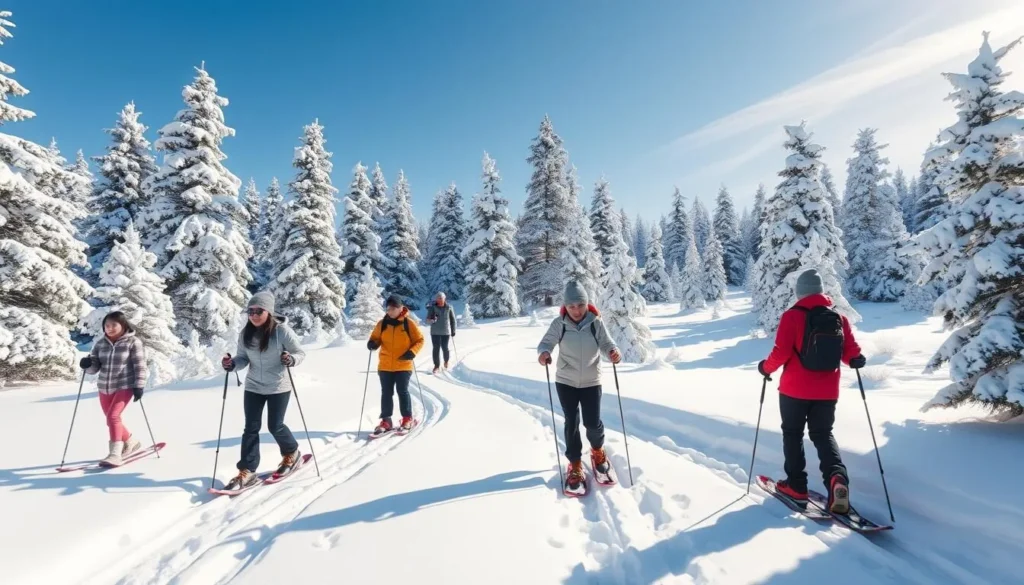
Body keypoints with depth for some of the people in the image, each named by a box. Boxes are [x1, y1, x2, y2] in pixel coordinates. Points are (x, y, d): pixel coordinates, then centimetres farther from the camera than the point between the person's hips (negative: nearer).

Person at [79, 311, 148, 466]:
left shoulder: (133, 342, -9)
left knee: (113, 417, -17)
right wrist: (87, 364, -18)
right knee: (112, 420, 15)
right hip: (104, 387, 6)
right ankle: (131, 442, 37)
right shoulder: (100, 344, 5)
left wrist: (139, 386, -15)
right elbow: (94, 367, 5)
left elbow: (140, 366, -10)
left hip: (125, 386, -6)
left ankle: (115, 454, -12)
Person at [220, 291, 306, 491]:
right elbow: (243, 358, 3)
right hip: (253, 387, 4)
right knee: (251, 428, 7)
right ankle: (247, 472, 16)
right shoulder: (245, 333, -4)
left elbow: (300, 352, -12)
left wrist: (291, 359, -33)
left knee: (275, 426, 5)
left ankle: (291, 453, 32)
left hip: (278, 388, -4)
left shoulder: (282, 331, -18)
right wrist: (232, 364, -18)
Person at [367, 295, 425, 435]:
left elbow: (419, 340, -2)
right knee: (386, 393, 8)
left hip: (403, 365, -3)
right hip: (385, 366, 3)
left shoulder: (409, 323, -6)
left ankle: (407, 419, 19)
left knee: (402, 391, 4)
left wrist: (412, 352, -17)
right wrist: (372, 343, -11)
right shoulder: (382, 323, 3)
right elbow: (376, 338, 13)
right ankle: (386, 421, 19)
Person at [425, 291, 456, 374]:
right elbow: (428, 319, -7)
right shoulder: (432, 307, -5)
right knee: (436, 348, 1)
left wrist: (453, 330, 6)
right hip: (435, 332, 0)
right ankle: (436, 365, 13)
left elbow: (453, 319, 5)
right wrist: (432, 320, -30)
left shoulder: (449, 308, -3)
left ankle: (446, 361, 32)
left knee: (445, 348, 4)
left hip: (445, 331, 0)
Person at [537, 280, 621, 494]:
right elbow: (547, 341, -13)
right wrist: (544, 352, -35)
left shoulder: (596, 322, -13)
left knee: (593, 423, 3)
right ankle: (575, 464, 28)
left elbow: (606, 342, -12)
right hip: (565, 382, 0)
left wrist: (613, 352, -35)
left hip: (591, 382, 0)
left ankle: (598, 451, 38)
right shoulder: (559, 324, -13)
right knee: (571, 423, 8)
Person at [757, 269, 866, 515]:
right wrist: (855, 360, 23)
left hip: (795, 390, -3)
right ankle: (837, 477, -5)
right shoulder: (839, 318, 0)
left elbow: (781, 353, -17)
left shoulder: (792, 316, -13)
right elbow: (852, 354, 0)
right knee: (823, 434, 18)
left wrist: (766, 367, 0)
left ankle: (796, 485, 19)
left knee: (792, 433, 14)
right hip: (827, 392, 4)